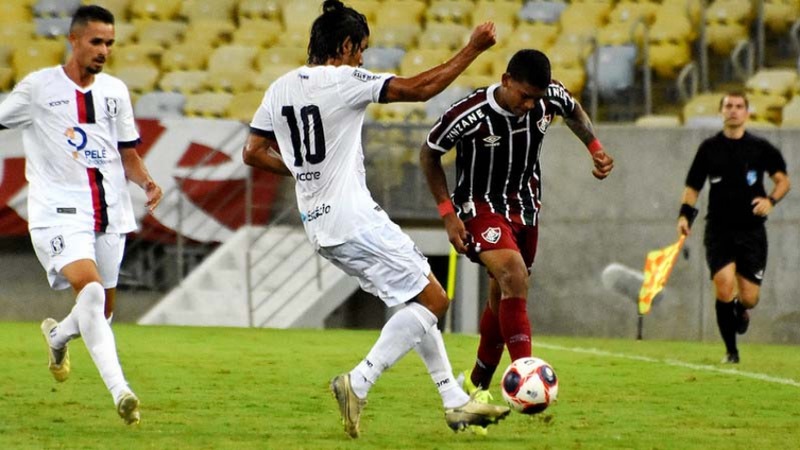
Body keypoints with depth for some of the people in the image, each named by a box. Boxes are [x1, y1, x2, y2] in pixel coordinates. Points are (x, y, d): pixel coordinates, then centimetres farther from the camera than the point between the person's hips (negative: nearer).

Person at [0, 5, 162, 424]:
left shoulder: (115, 91, 11)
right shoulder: (38, 87, -3)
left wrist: (146, 181, -2)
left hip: (109, 214, 5)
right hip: (59, 212, -5)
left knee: (101, 312, 12)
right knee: (90, 289, -27)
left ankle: (57, 335, 48)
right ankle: (119, 390, -34)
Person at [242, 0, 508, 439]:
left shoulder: (280, 88, 10)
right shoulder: (343, 80, -13)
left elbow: (253, 152, 14)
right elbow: (418, 88, -16)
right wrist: (473, 49, -9)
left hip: (319, 224, 9)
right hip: (353, 219, -9)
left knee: (421, 300, 17)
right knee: (432, 299, -4)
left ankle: (455, 401, 17)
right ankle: (358, 383, -11)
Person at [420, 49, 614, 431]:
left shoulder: (551, 98, -14)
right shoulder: (470, 115, -27)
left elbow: (574, 111, 13)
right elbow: (429, 154, -10)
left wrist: (595, 149, 0)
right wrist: (448, 214, -14)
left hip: (524, 205, 6)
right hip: (481, 205, -6)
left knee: (503, 298, 11)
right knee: (514, 275, -29)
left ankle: (478, 383, 32)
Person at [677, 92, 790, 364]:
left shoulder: (760, 148, 4)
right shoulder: (709, 148, 5)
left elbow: (783, 180, 9)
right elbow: (692, 188, 11)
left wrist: (770, 200, -12)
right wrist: (685, 214, -6)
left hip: (752, 231, 0)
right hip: (719, 230, 0)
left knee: (749, 298, -4)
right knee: (724, 286, -18)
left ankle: (740, 312, 36)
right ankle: (731, 350, -2)